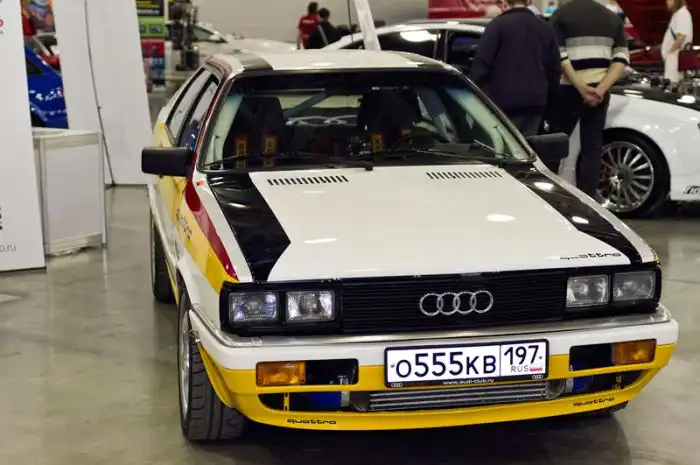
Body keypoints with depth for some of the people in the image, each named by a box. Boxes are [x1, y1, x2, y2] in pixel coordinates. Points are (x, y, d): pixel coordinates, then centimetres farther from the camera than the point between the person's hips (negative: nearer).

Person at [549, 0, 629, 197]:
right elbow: (621, 58, 2)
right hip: (600, 90, 4)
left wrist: (581, 87, -15)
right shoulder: (612, 17, 12)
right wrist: (601, 88, -8)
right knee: (592, 147, 7)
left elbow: (559, 56, -13)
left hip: (569, 90, -3)